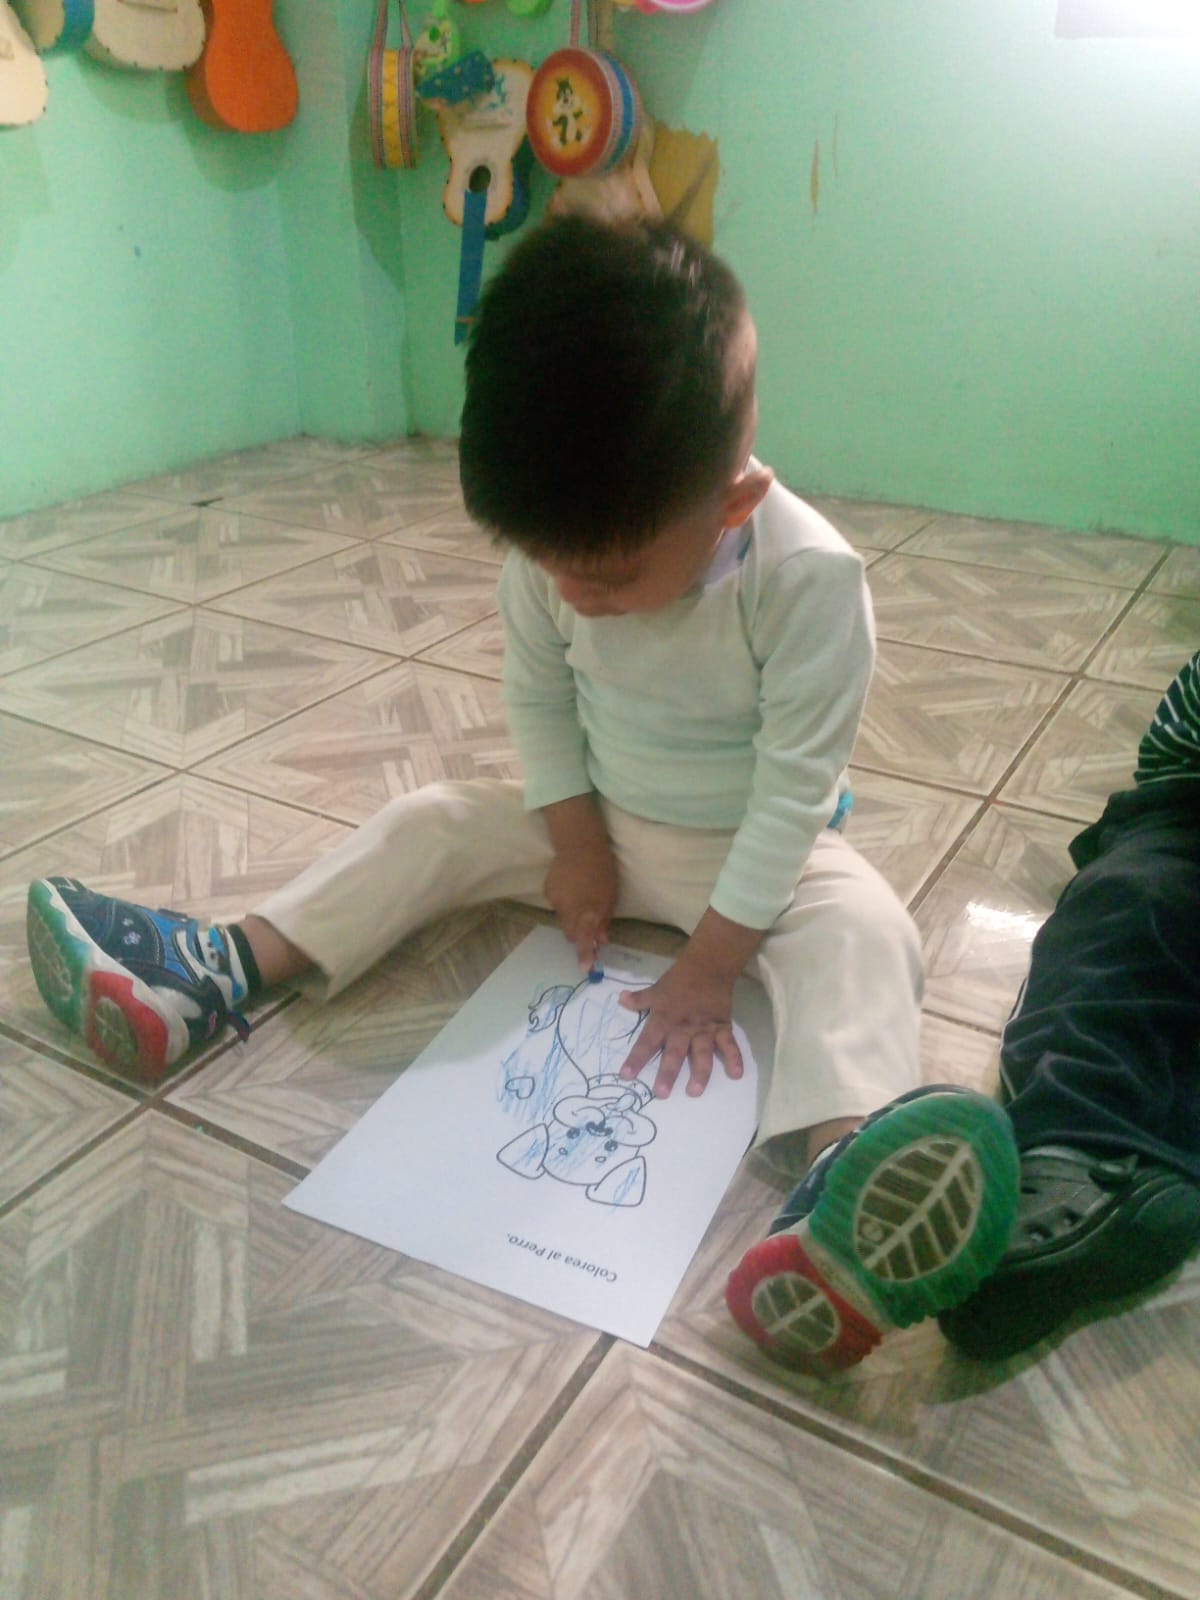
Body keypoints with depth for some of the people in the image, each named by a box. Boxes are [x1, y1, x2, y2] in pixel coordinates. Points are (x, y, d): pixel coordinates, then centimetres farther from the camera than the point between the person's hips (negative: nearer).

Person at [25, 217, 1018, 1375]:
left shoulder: (809, 577, -30)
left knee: (862, 930, -31)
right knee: (434, 822, -6)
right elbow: (538, 700, -3)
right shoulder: (552, 546, -18)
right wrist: (576, 844, -12)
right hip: (602, 821, 4)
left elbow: (795, 788, -26)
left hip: (760, 848, -4)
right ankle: (212, 973, -7)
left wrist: (710, 964, -25)